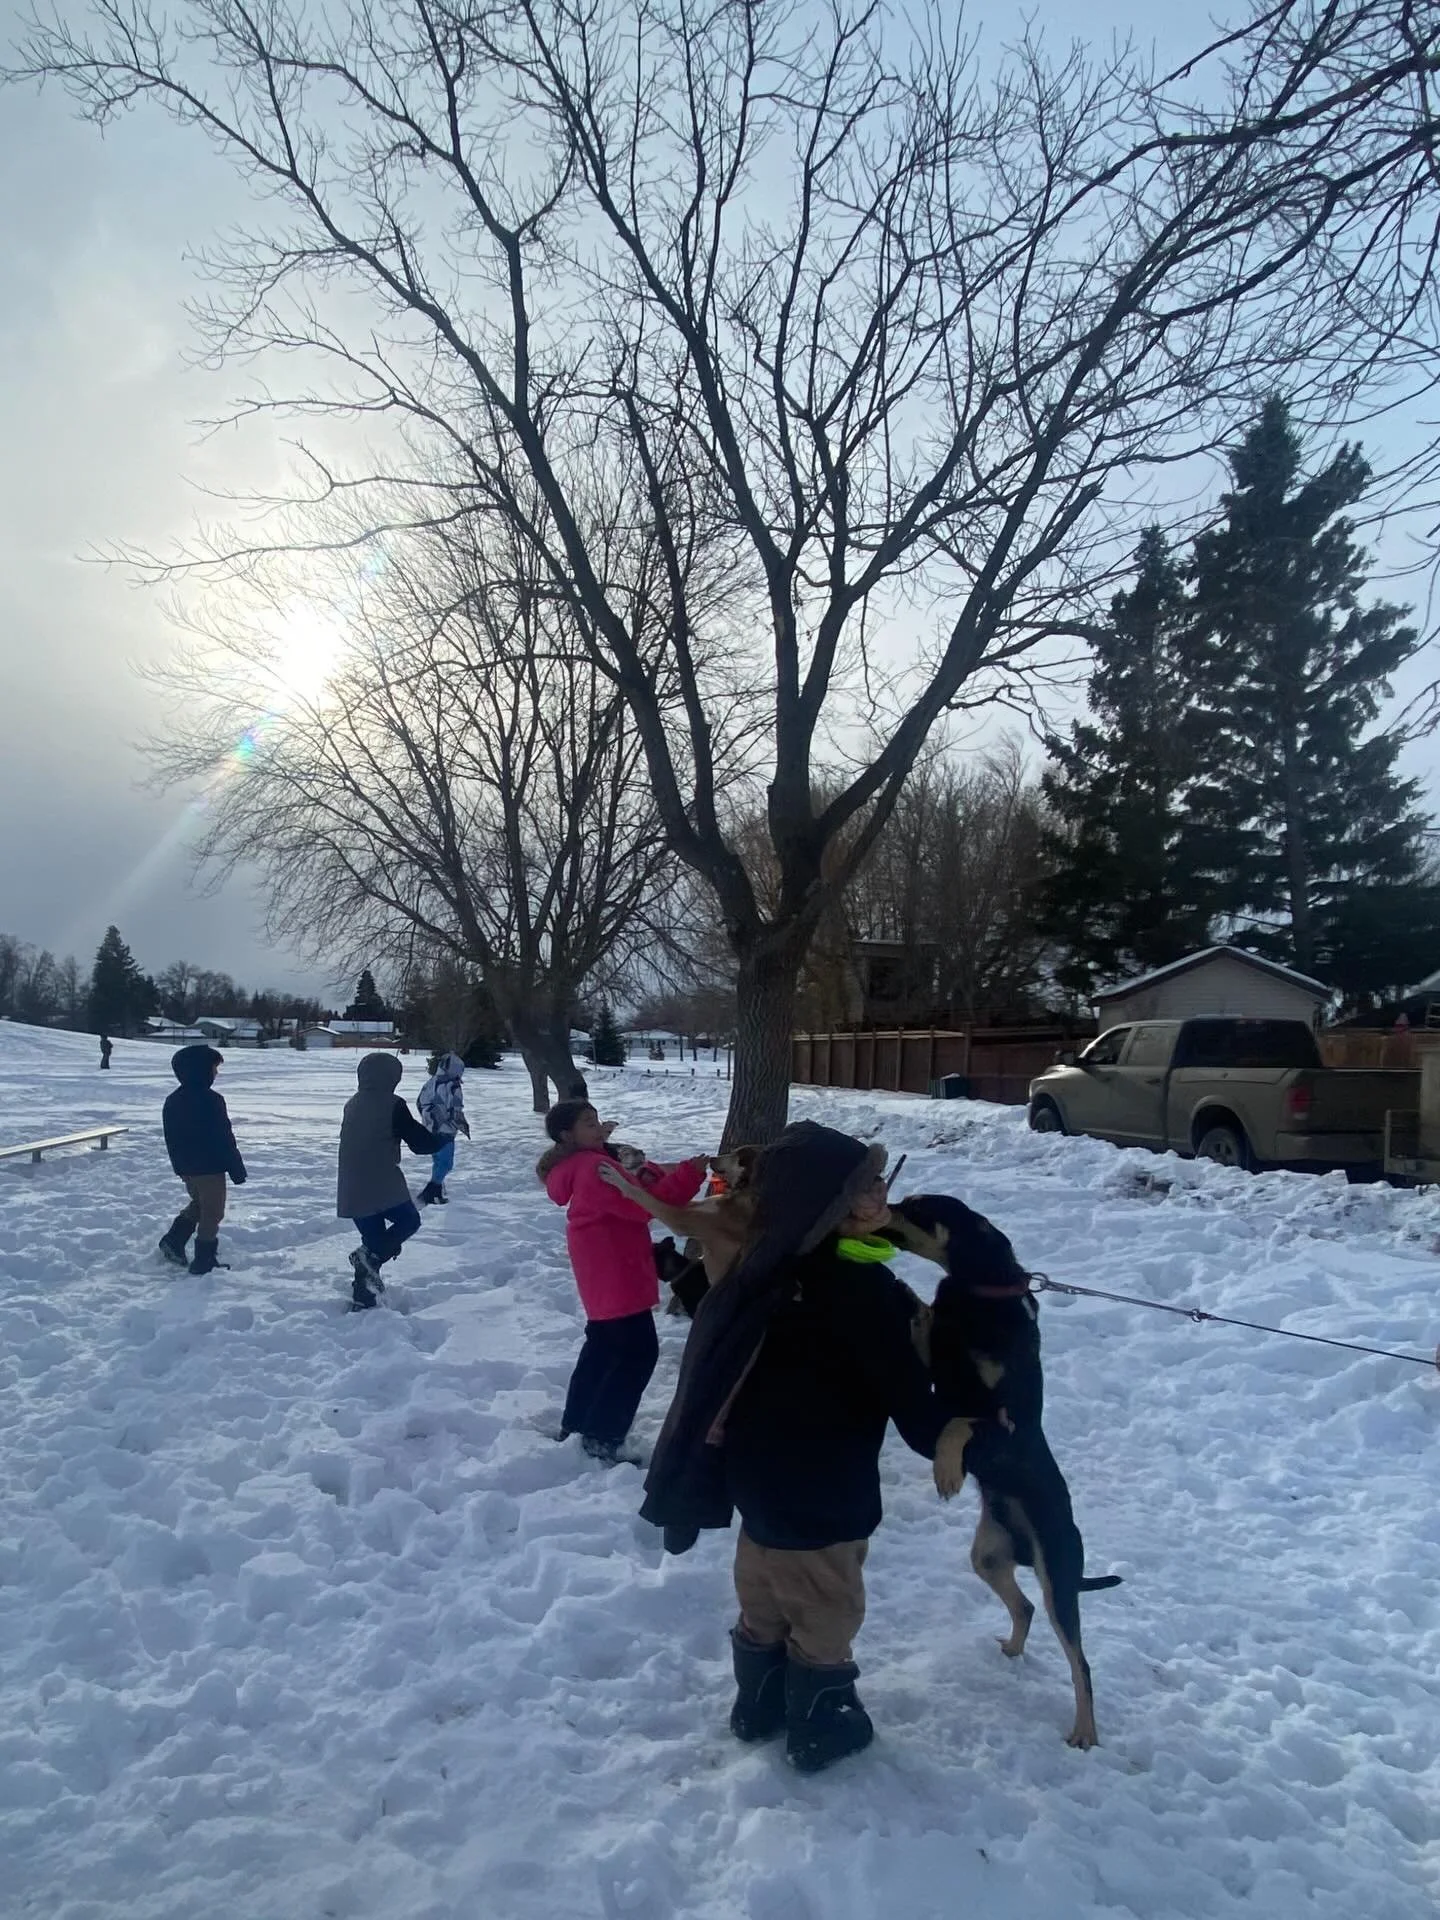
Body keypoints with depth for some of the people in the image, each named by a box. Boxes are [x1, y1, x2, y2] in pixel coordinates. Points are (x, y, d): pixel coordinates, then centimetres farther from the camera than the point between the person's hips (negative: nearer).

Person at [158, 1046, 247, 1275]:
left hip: (186, 1167, 8)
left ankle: (173, 1240, 18)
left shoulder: (172, 1101, 5)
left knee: (199, 1204, 27)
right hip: (210, 1168, -8)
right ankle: (203, 1262, 8)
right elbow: (224, 1139, -19)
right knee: (212, 1213, 4)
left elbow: (171, 1140, 13)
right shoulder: (210, 1101, -21)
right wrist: (237, 1169, -11)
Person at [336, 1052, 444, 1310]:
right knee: (409, 1220, 16)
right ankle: (370, 1256, -7)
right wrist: (442, 1138, 10)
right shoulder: (392, 1105, -12)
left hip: (351, 1190, 7)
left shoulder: (352, 1104, 11)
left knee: (373, 1237, 17)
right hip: (382, 1185, -7)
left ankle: (363, 1299, 17)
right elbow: (419, 1142, -10)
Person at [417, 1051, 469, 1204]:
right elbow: (456, 1111, -18)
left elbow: (420, 1103, 13)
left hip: (430, 1130, 8)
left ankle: (437, 1191, 30)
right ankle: (428, 1193, -8)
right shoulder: (452, 1085, -17)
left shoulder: (430, 1082, 5)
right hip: (445, 1131, -8)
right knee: (445, 1163, 0)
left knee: (439, 1160, 22)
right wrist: (464, 1126, -3)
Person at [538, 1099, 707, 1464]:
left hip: (605, 1276, 11)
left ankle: (575, 1425, 29)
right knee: (639, 1352, -6)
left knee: (603, 1347, 21)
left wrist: (646, 1175, -11)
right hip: (615, 1277, -11)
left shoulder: (587, 1164, 13)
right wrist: (689, 1174, -28)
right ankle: (599, 1438, -3)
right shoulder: (593, 1168, -21)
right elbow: (641, 1206, -27)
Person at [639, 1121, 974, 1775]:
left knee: (765, 1600, 26)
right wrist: (960, 1436, -6)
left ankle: (759, 1708, 45)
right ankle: (819, 1733, 35)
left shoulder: (771, 1266, -4)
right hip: (820, 1494, -8)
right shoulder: (865, 1294, -29)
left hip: (758, 1474, 8)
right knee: (825, 1615, 16)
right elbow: (913, 1405, -23)